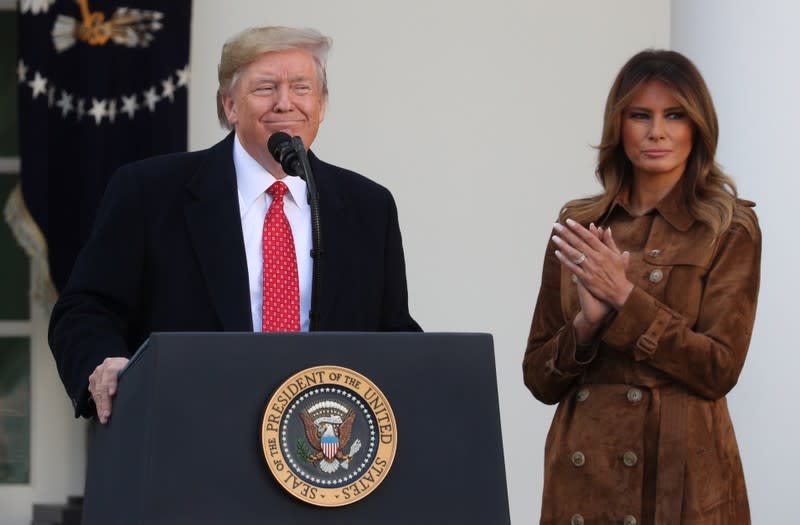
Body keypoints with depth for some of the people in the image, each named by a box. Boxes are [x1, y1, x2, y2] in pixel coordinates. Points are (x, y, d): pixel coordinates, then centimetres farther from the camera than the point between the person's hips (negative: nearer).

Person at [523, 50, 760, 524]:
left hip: (680, 474, -3)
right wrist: (587, 323, -12)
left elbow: (719, 369, -12)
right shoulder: (578, 226, 7)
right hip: (582, 474, 3)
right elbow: (540, 378, 7)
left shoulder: (730, 230, -3)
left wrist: (624, 298, -17)